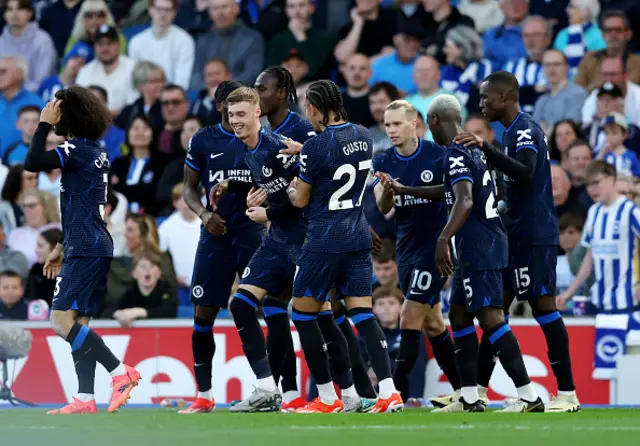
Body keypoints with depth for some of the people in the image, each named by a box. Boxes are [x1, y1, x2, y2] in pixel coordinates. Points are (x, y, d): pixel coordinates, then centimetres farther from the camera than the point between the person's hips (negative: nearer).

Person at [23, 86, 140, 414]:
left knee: (62, 320, -13)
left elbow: (33, 163, -22)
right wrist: (62, 248, 28)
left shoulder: (79, 149, -11)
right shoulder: (94, 152, 18)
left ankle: (121, 372, -15)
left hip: (86, 249, -10)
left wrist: (44, 125, -10)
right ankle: (85, 399, 4)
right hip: (94, 248, 10)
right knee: (78, 324, 8)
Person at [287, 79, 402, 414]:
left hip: (324, 242, -7)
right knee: (363, 315, 4)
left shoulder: (315, 147, -16)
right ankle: (388, 392, -11)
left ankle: (328, 399, 7)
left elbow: (301, 200, -5)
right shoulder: (363, 137, 4)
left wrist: (290, 189, 17)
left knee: (303, 314, 7)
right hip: (359, 238, 7)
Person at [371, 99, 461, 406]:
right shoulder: (383, 162, 2)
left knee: (410, 321, -11)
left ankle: (398, 392, -10)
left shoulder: (439, 155, -11)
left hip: (435, 244, -6)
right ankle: (461, 388, 22)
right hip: (406, 246, 6)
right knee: (432, 322, 12)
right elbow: (382, 208, -10)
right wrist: (386, 192, -33)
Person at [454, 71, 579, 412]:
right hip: (518, 234, 10)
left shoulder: (524, 129, -12)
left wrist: (485, 149, -35)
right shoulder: (514, 130, 18)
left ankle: (567, 393, -7)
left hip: (534, 234, -10)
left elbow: (525, 173, -29)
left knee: (543, 305, -9)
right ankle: (477, 390, 12)